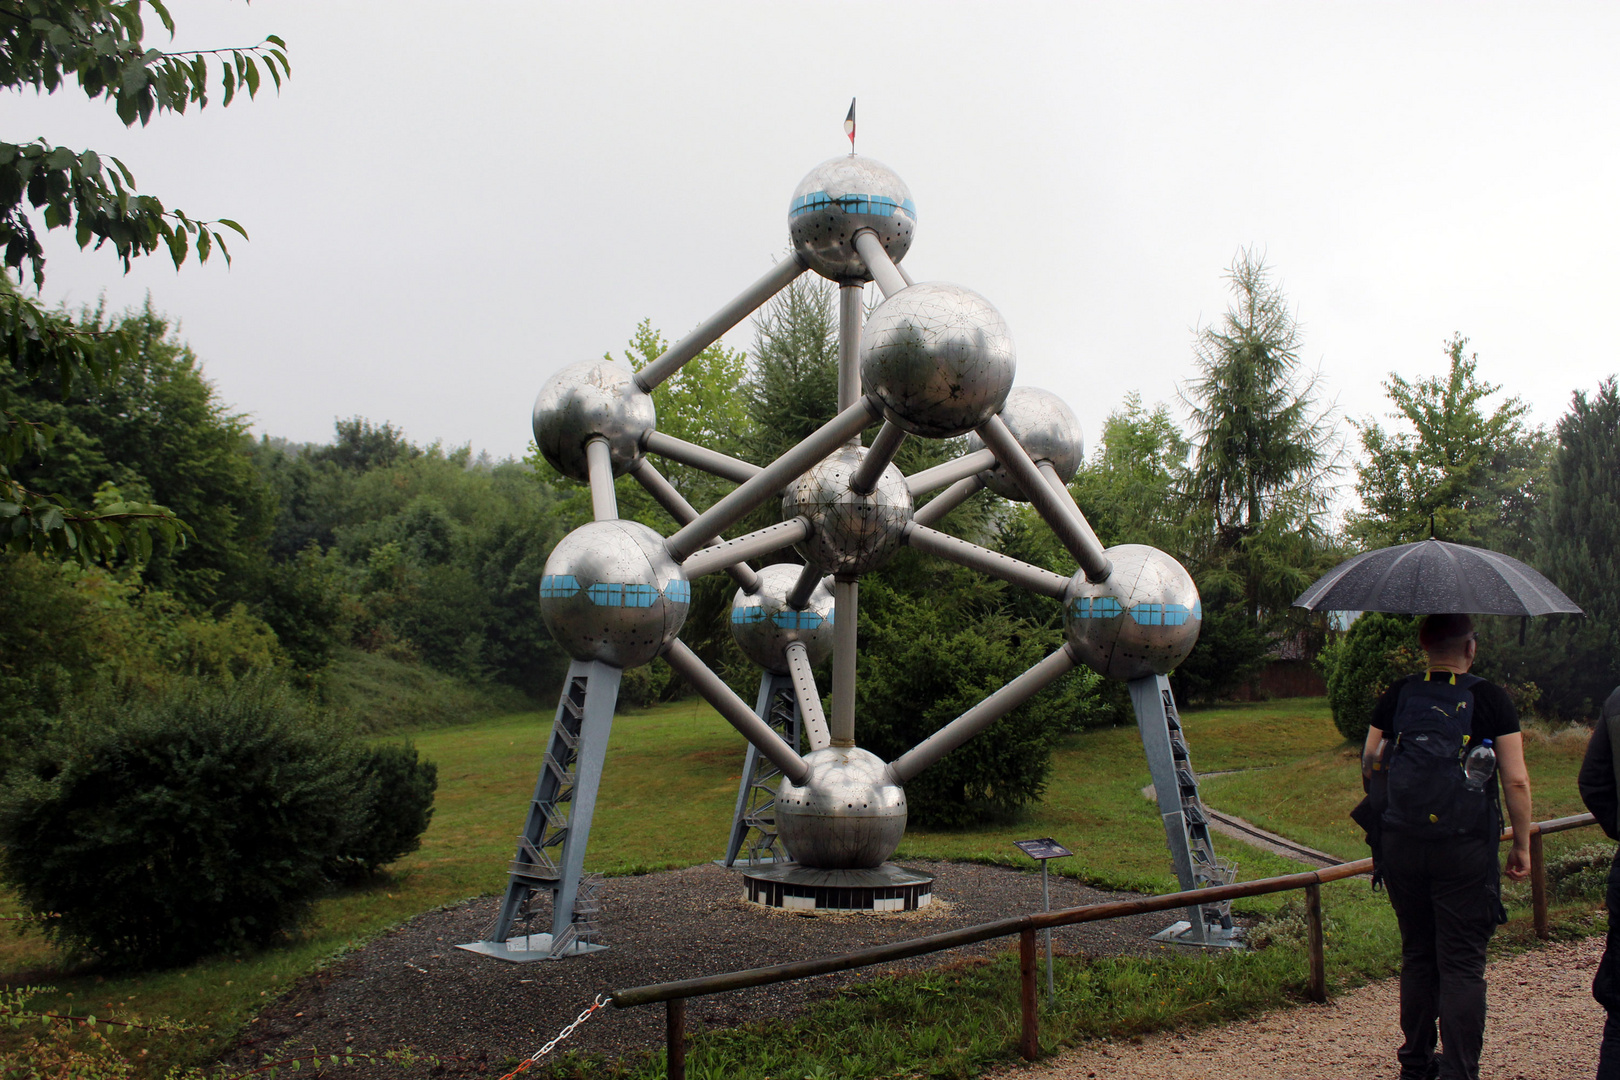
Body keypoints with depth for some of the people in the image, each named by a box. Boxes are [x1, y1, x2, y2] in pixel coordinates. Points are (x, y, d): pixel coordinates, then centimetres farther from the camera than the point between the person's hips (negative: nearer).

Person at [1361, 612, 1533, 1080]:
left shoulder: (1397, 696, 2)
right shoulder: (1489, 698, -5)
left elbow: (1370, 762, 7)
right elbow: (1516, 781, -5)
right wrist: (1522, 845, 4)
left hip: (1402, 845, 3)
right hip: (1465, 849, -3)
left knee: (1417, 955, 16)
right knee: (1462, 964, 3)